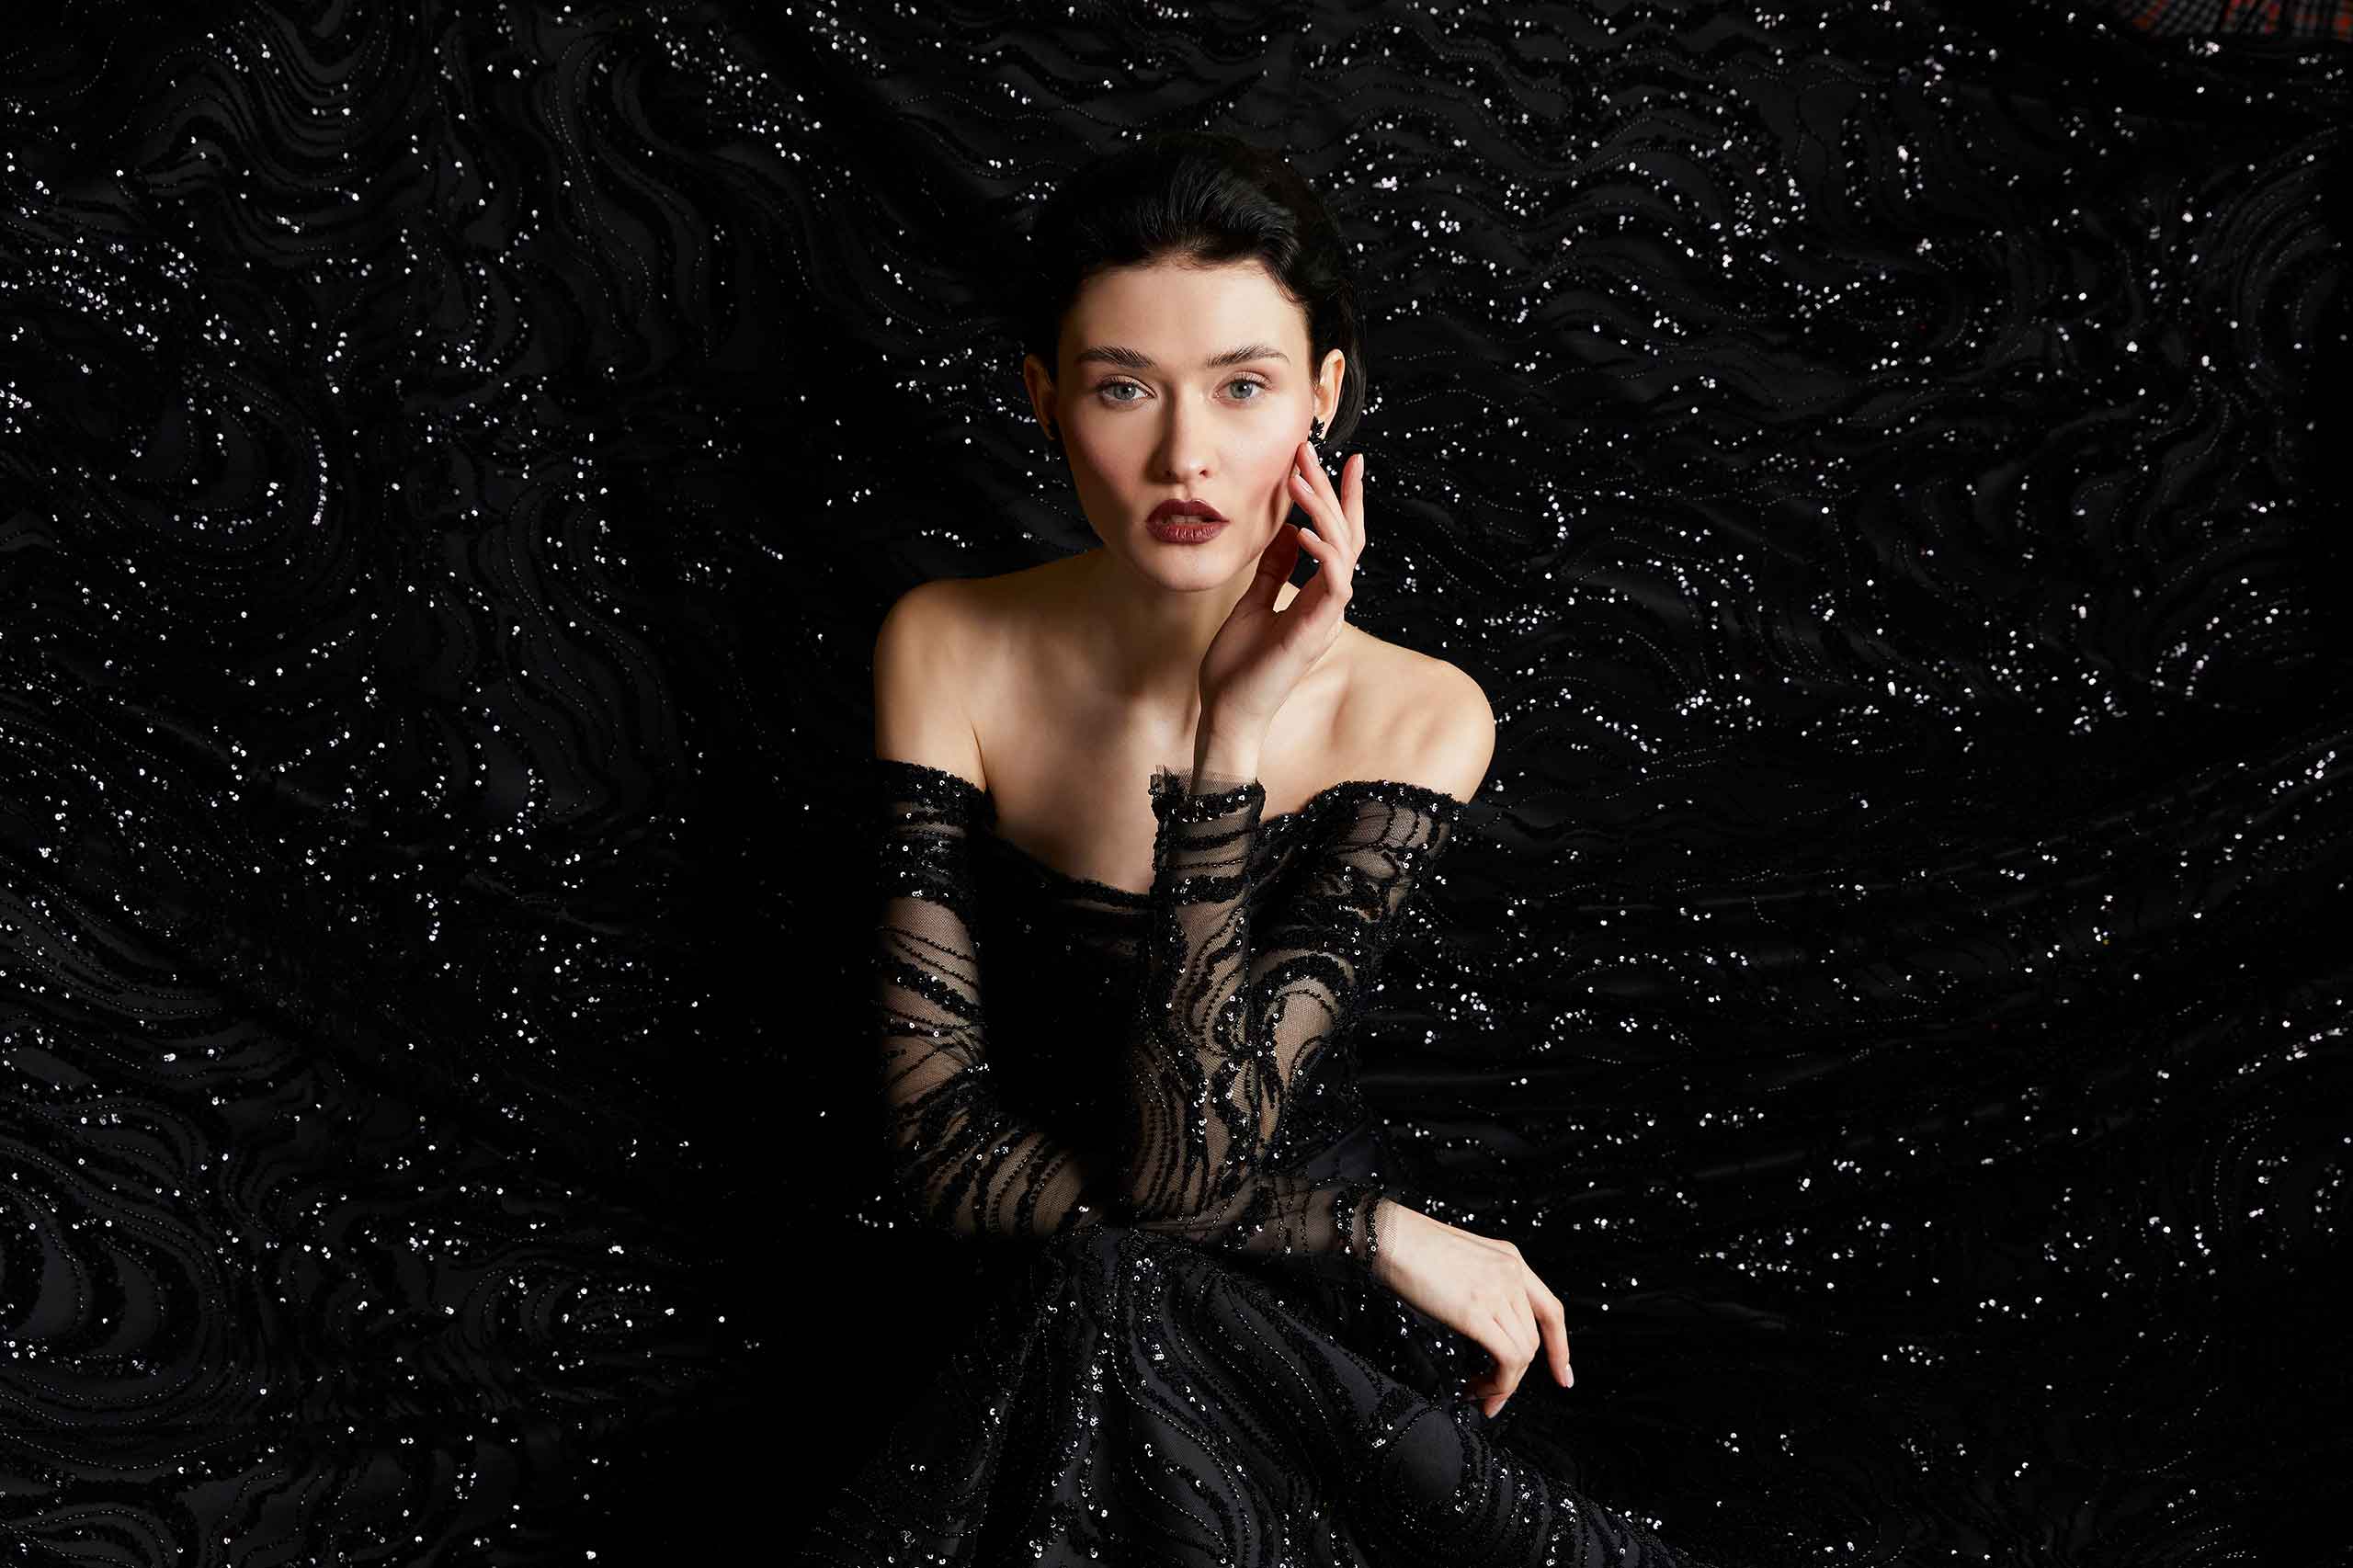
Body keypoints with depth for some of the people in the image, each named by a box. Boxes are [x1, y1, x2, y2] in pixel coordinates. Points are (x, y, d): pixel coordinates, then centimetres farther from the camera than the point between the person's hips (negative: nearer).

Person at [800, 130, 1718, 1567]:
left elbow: (1194, 1152, -19)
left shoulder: (1414, 716, -11)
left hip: (1320, 1340, 0)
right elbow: (949, 1153, -13)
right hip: (1036, 1329, 1)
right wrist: (1373, 1228, -16)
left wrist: (1232, 738, -23)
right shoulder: (947, 653, -8)